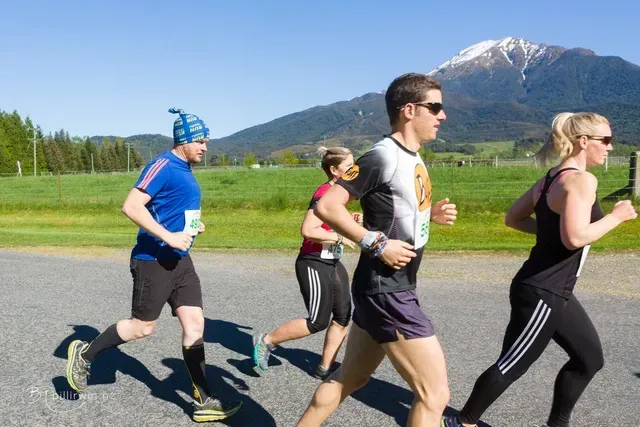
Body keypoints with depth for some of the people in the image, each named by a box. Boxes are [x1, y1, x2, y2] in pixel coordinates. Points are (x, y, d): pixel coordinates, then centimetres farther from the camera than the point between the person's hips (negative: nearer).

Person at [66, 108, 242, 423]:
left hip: (179, 260, 8)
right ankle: (84, 354, 30)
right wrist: (168, 236, -27)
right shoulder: (163, 166, -15)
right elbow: (131, 206, -24)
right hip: (153, 259, -8)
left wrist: (193, 226, 10)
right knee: (142, 327, 5)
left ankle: (203, 401, 9)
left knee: (194, 324, 3)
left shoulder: (186, 171, 13)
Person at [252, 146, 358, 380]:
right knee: (318, 322, -3)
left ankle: (325, 368, 19)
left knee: (342, 317, 7)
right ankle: (266, 341, 13)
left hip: (332, 264, 9)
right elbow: (308, 230, -28)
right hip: (313, 265, -9)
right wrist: (341, 238, -22)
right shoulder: (325, 193, -19)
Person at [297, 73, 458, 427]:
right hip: (385, 291, -9)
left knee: (350, 378, 21)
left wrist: (431, 214, 5)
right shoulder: (382, 157, -17)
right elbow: (326, 206, -22)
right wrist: (377, 244, -22)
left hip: (391, 289, 9)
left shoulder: (413, 158, 11)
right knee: (434, 394, -2)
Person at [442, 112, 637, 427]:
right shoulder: (581, 180, -17)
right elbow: (575, 238, -28)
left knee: (589, 358, 20)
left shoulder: (550, 179, 10)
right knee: (512, 366, 3)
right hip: (542, 294, -10)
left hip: (552, 292, 10)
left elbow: (513, 218, 15)